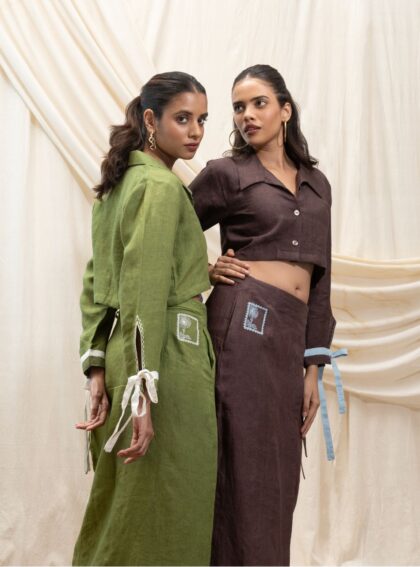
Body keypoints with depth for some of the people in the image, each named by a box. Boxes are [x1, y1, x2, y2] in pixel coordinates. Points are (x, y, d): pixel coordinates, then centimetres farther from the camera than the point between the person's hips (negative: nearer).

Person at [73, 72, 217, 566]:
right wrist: (144, 392, -22)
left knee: (121, 509, 15)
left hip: (121, 347, 9)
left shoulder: (118, 183, 14)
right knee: (164, 510, 0)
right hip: (167, 356, -9)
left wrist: (98, 369, 11)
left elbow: (95, 284, 13)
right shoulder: (163, 187, -13)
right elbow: (146, 296, -20)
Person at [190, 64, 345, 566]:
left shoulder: (316, 184, 18)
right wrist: (204, 271, -4)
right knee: (245, 470, -6)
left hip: (289, 335, 5)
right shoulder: (227, 174, 3)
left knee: (278, 477, 7)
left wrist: (313, 366, 12)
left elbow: (318, 279, 16)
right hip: (244, 322, -5)